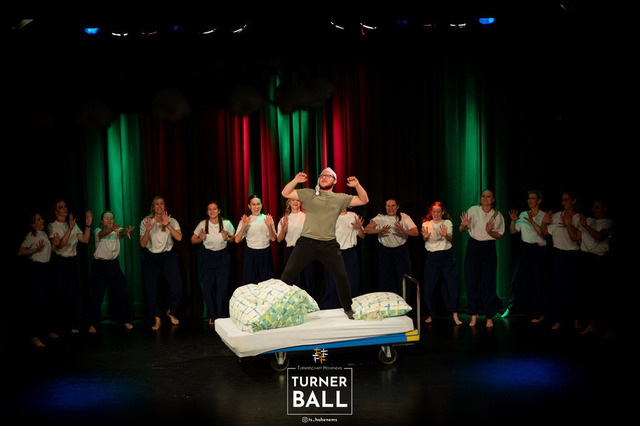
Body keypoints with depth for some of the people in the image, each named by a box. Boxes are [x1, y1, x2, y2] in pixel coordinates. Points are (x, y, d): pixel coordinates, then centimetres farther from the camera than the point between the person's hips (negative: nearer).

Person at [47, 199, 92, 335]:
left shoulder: (73, 224, 13)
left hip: (72, 261, 4)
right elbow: (60, 245, -18)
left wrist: (88, 225, -6)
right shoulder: (52, 227, -3)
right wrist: (70, 229, -28)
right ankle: (59, 325, 8)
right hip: (59, 262, -4)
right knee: (59, 294, -2)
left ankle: (72, 325, 7)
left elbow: (85, 240, 6)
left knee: (72, 293, 1)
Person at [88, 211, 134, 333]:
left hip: (114, 265, 3)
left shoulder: (117, 231, 6)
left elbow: (122, 232, -18)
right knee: (97, 296, -2)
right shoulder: (98, 231, -1)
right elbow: (102, 233, -25)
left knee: (121, 294, 1)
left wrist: (126, 231, -44)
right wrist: (112, 229, -48)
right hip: (99, 265, -2)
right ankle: (93, 324, 11)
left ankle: (125, 320, 16)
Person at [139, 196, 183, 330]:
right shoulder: (145, 222, 0)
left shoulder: (172, 221, 0)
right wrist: (147, 230, -21)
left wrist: (167, 225, -26)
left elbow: (179, 237, -15)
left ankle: (171, 312, 19)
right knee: (151, 290, -4)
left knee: (177, 288, -9)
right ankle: (157, 319, 12)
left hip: (168, 257, 0)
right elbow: (142, 244, -4)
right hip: (150, 259, 0)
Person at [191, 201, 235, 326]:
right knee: (207, 288, -2)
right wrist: (200, 239, -15)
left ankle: (221, 318, 10)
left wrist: (227, 239, -11)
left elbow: (234, 238, 10)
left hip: (223, 257, 0)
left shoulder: (226, 223, -2)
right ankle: (212, 317, 16)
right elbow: (193, 240, 6)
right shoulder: (203, 224, -3)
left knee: (222, 288, -3)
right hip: (208, 257, 0)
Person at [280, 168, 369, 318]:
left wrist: (357, 185, -5)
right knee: (288, 272, -5)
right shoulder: (309, 194, 12)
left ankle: (348, 308, 17)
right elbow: (285, 193, 10)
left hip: (329, 244, 0)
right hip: (307, 241, 0)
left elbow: (364, 200, 12)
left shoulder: (340, 198, 13)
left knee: (342, 276, -3)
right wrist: (295, 180, -6)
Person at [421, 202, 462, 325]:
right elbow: (425, 240, -7)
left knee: (451, 285, -5)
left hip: (446, 256, 0)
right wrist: (425, 237, -32)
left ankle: (455, 315, 0)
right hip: (432, 257, 0)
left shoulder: (447, 223, 7)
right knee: (429, 287, -1)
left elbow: (450, 238, -9)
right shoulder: (426, 224, 7)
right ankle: (431, 314, 16)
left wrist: (446, 235, -32)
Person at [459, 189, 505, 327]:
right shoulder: (473, 210, -1)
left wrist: (489, 231, -15)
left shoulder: (498, 215, 2)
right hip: (473, 247, 0)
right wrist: (464, 225, -23)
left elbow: (500, 235, 5)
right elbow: (461, 230, 0)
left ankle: (489, 316, 12)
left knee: (488, 283, 0)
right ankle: (474, 313, 16)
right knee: (471, 281, 1)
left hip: (488, 249, 0)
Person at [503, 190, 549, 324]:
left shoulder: (544, 216, -4)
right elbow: (513, 231, 3)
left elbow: (543, 234, -16)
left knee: (536, 281, -1)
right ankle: (511, 307, 19)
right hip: (525, 250, 4)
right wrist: (513, 221, -15)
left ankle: (539, 314, 11)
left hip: (539, 250, -3)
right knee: (517, 279, 3)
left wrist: (532, 222, -26)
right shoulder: (523, 215, 7)